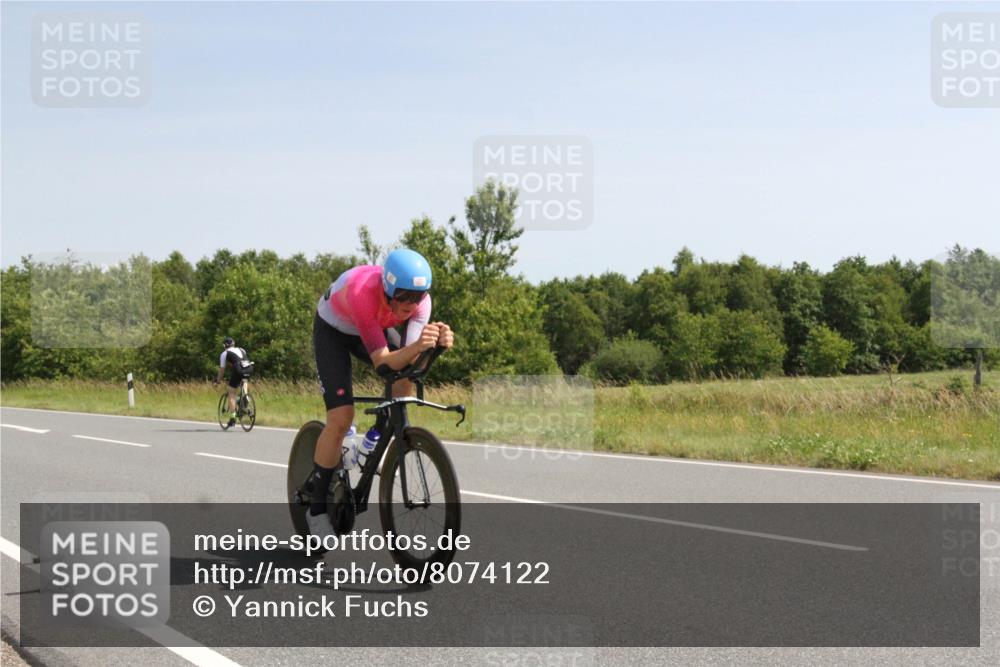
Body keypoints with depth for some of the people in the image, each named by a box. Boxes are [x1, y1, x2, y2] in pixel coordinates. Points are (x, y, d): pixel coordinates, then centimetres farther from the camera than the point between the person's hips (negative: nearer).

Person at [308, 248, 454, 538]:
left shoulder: (420, 298, -28)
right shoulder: (363, 293, -43)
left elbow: (410, 359, -33)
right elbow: (382, 362, -43)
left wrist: (438, 341, -52)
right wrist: (417, 346, -61)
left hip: (375, 327, 5)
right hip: (333, 329, -5)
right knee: (341, 418, -15)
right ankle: (317, 509, -2)